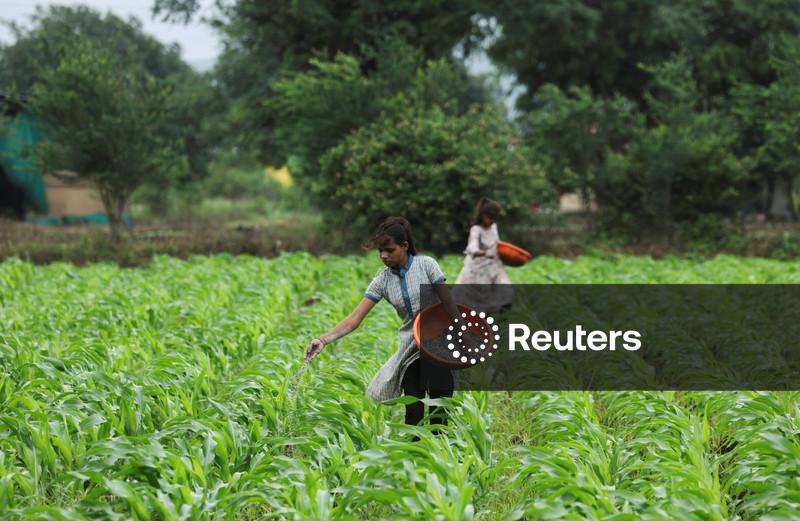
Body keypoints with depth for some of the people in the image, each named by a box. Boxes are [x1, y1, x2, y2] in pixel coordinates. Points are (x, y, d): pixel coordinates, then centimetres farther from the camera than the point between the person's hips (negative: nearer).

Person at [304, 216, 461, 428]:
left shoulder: (425, 264, -7)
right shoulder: (383, 280, 1)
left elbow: (448, 304, -4)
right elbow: (355, 319, -5)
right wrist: (324, 339, -18)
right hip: (409, 349, 3)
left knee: (439, 410, -6)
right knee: (413, 412, 1)